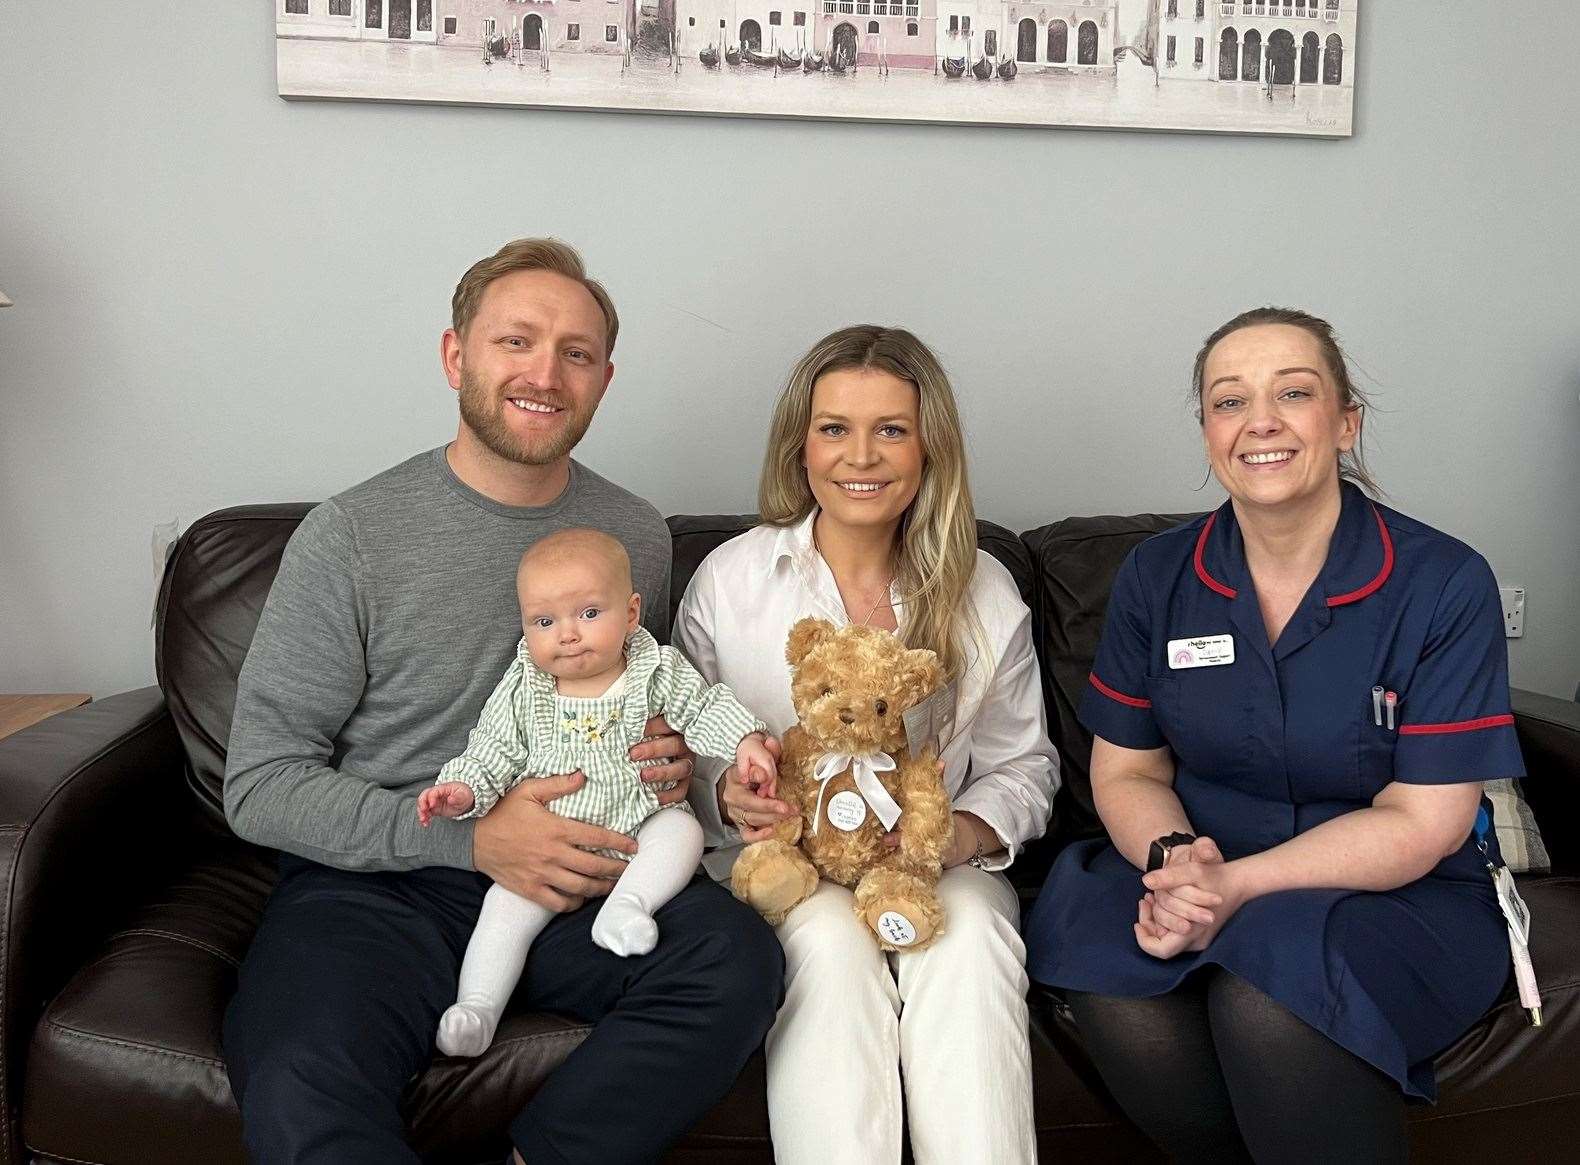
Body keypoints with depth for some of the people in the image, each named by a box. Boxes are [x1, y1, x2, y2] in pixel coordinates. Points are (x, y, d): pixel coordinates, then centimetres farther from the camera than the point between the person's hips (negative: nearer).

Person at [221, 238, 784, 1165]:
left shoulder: (638, 535, 8)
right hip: (375, 887, -3)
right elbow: (262, 784, -6)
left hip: (574, 879, 4)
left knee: (738, 957, -25)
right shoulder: (352, 536, -6)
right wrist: (470, 836, -17)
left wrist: (672, 763, -2)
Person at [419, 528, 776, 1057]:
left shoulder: (657, 672, -6)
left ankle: (628, 903, -28)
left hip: (637, 829, 0)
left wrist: (746, 741, -19)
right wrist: (464, 788, -16)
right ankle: (476, 1007, -10)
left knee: (683, 830, -25)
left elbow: (705, 707, -2)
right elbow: (493, 750, 2)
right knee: (506, 907, -14)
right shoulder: (522, 691, -3)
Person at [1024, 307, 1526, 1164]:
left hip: (1398, 900, -3)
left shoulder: (1445, 585, -10)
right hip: (1205, 878, 3)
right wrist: (1176, 859, -18)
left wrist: (1239, 886, -24)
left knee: (1269, 999, -34)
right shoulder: (1156, 577, 1)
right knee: (1114, 986, -28)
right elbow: (1126, 771, 6)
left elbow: (1422, 824, -12)